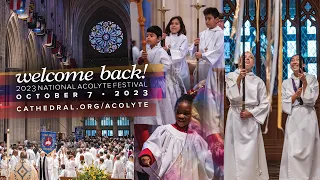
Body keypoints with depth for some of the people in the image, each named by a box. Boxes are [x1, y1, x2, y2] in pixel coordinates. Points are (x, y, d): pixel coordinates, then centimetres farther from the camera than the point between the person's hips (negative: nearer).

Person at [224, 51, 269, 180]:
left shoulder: (258, 81, 7)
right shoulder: (231, 76, 4)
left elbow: (265, 104, 6)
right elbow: (233, 97, -9)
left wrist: (250, 113, -7)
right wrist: (239, 79, -18)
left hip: (252, 119, 1)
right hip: (235, 118, -1)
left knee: (251, 154, -3)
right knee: (236, 153, -2)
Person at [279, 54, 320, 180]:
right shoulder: (286, 83, 12)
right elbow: (284, 105, 7)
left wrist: (304, 82, -15)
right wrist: (296, 94, -7)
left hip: (307, 117, -2)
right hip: (293, 119, 2)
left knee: (307, 151, -4)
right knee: (292, 152, -6)